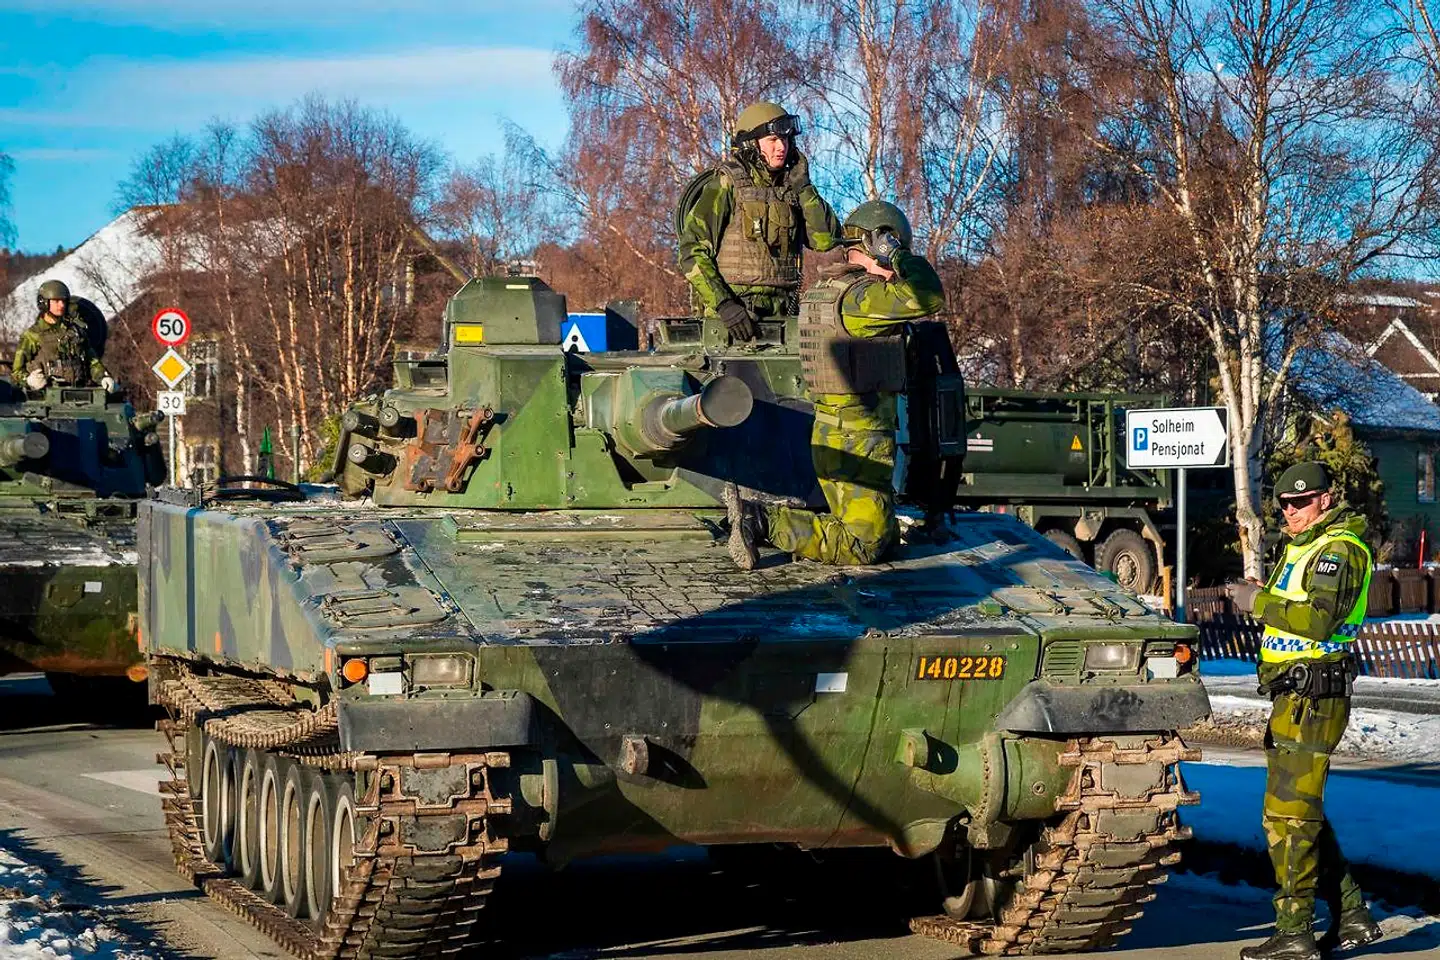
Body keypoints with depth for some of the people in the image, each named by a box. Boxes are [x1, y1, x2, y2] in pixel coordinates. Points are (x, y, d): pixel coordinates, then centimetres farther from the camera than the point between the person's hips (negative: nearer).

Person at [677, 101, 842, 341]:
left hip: (782, 313, 5)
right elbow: (691, 253, -9)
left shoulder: (790, 188, 14)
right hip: (731, 316, -5)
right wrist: (724, 304, -18)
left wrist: (804, 187, 1)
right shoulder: (725, 187, -3)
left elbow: (827, 240, 6)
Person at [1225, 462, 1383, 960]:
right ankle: (1352, 917, 23)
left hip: (1311, 698, -11)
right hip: (1294, 696, 11)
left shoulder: (1338, 549, -13)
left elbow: (1320, 619, -26)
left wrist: (1260, 603, -19)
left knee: (1289, 815, -10)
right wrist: (1264, 597, 9)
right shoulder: (1307, 546, 20)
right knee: (1304, 813, 16)